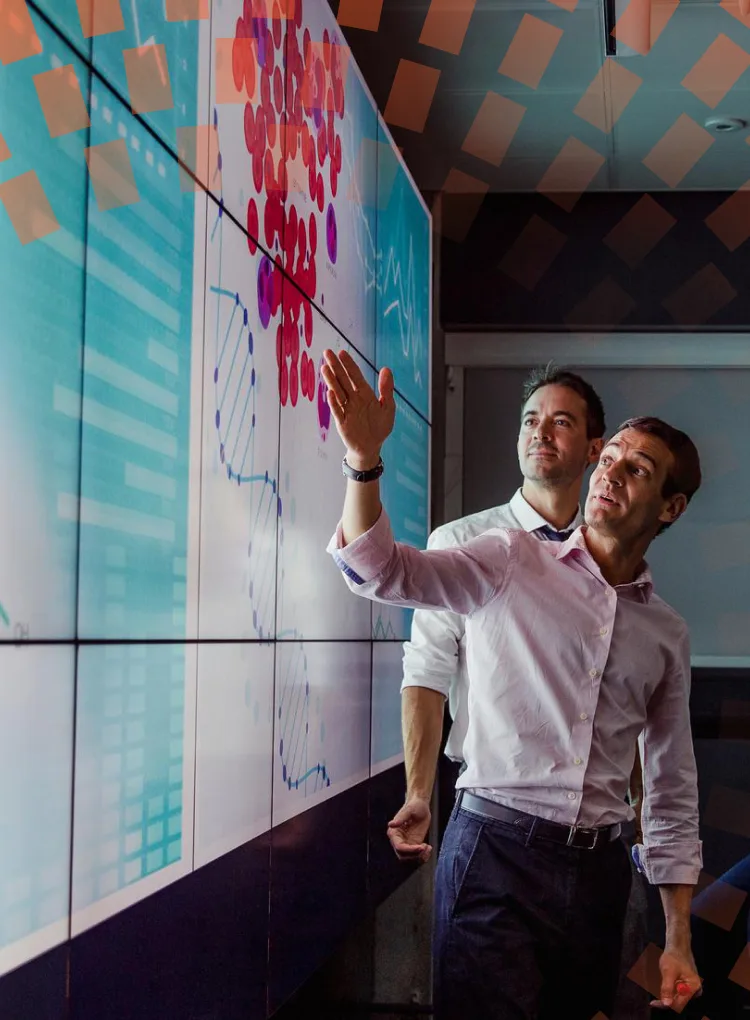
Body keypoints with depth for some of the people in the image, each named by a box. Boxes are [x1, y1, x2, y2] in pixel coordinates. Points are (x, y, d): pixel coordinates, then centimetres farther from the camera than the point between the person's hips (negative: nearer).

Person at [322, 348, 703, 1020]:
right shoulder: (512, 563, 1)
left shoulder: (667, 635, 11)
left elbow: (672, 791, 15)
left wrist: (679, 940, 11)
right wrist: (365, 458, -32)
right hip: (494, 847, -4)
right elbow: (379, 570, -14)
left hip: (597, 865, 4)